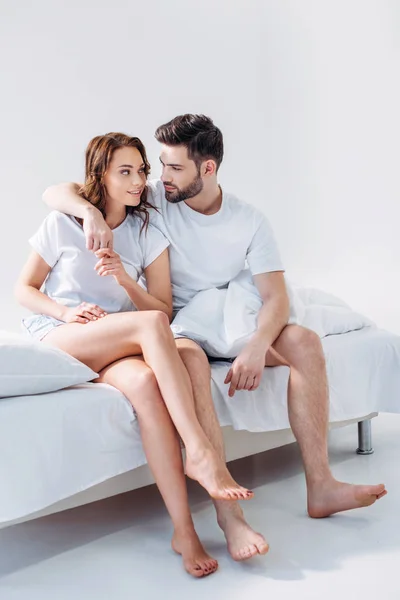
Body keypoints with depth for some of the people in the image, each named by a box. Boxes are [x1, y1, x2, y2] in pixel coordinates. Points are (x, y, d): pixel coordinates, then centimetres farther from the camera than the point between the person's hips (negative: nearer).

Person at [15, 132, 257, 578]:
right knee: (150, 324, -33)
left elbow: (164, 306, 8)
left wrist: (125, 279, -11)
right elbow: (23, 289, 7)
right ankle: (199, 451, -36)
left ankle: (183, 530, -40)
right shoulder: (63, 223, 4)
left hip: (116, 350, 2)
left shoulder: (149, 236, 11)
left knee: (144, 381, -37)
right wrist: (67, 312, -13)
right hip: (56, 338, -2)